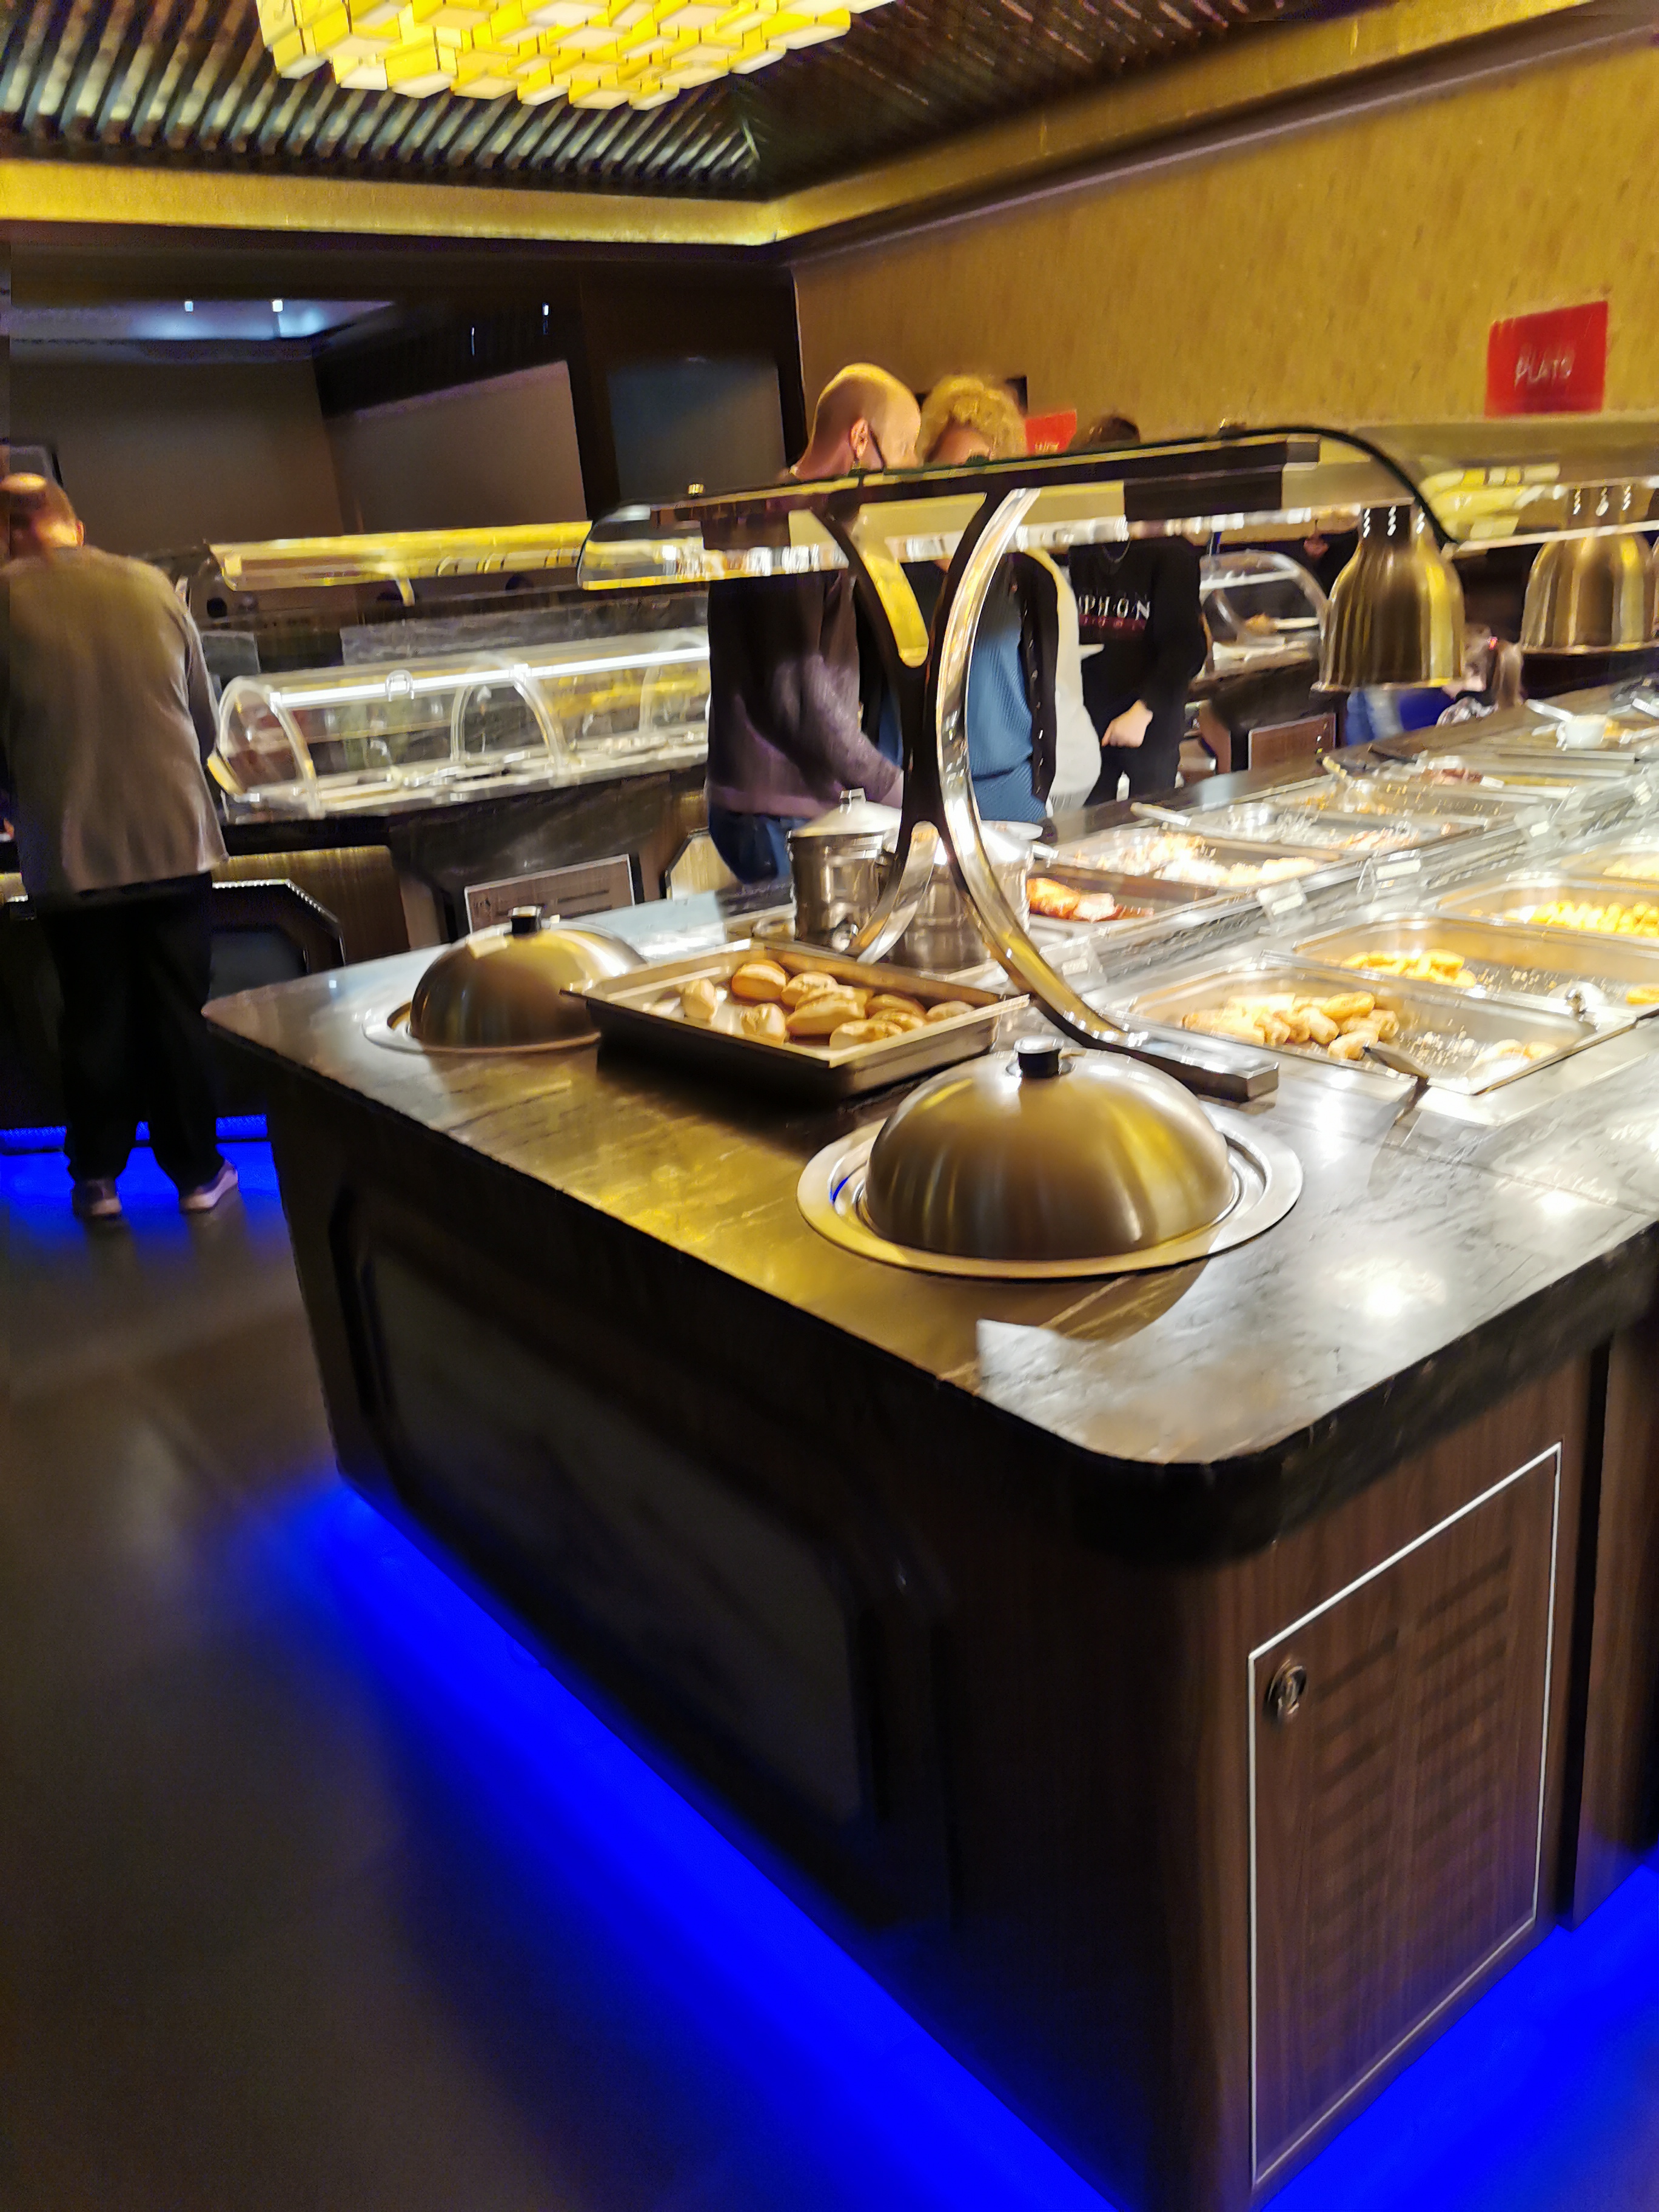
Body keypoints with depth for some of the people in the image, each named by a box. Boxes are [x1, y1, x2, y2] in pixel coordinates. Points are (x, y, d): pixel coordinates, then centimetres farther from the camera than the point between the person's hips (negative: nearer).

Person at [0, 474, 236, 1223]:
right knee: (179, 1014, 11)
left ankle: (97, 1177, 20)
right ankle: (196, 1172, 19)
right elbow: (205, 719, 6)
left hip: (70, 853, -1)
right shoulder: (151, 587, 0)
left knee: (94, 1018, 12)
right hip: (175, 841, 1)